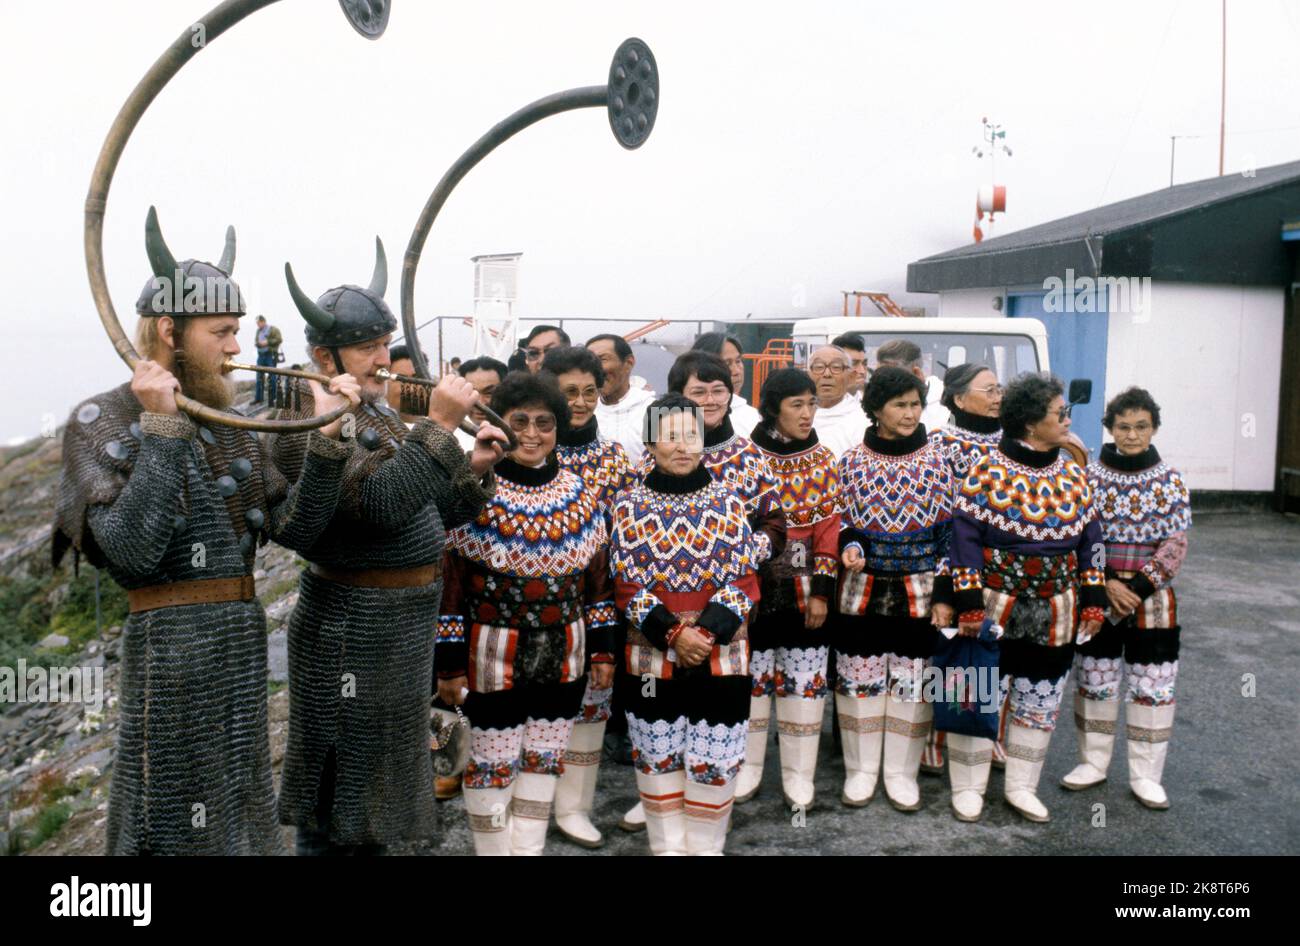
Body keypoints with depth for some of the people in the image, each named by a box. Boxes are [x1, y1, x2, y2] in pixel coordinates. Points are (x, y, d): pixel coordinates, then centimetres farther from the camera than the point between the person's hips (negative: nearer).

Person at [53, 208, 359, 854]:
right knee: (168, 820, 8)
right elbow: (133, 551, -20)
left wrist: (326, 438, -9)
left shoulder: (229, 426, 9)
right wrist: (161, 428, -20)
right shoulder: (99, 422, -7)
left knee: (237, 810, 18)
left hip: (243, 641, 6)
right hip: (165, 648, -6)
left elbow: (295, 528, 3)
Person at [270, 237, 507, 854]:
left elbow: (432, 517, 15)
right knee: (339, 802, 6)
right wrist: (439, 425, -29)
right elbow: (383, 505, -31)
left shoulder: (376, 414, 13)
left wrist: (474, 471, -1)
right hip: (352, 632, -9)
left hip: (402, 629, 9)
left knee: (379, 773, 23)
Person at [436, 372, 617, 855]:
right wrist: (449, 662, -9)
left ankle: (530, 849, 33)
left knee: (543, 762, 16)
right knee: (493, 766, 8)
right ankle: (494, 850, 27)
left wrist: (603, 648, 8)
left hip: (564, 655, 4)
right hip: (494, 655, -4)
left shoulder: (580, 494, 3)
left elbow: (598, 579, 9)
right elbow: (449, 581, -9)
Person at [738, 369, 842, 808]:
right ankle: (747, 767, 25)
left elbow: (829, 529, 1)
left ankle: (798, 774, 21)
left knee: (805, 678, 7)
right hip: (754, 587, -1)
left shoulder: (824, 461, 2)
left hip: (804, 589, 2)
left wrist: (821, 590, -4)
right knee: (751, 675, 8)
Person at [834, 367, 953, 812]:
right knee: (859, 678, 6)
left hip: (918, 592, 0)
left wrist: (944, 595, -4)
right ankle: (860, 769, 23)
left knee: (913, 680, 6)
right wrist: (850, 549, -15)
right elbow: (842, 523, 8)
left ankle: (902, 772, 23)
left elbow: (948, 531, 1)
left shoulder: (936, 461, -1)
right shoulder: (852, 461, -1)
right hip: (863, 590, 0)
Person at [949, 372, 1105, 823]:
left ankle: (1021, 786, 28)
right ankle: (970, 785, 21)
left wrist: (1093, 599, 5)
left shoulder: (1074, 474, 5)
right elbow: (965, 536, -12)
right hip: (994, 609, -5)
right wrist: (968, 602, -15)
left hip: (1053, 615, 5)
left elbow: (1090, 540, 10)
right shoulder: (987, 470, -12)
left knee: (1040, 702, 13)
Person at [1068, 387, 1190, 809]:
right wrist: (1106, 584, -15)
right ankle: (1093, 762, 25)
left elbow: (1176, 543, -3)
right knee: (1095, 681, 9)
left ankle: (1146, 774, 19)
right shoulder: (1090, 476, -2)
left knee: (1153, 686, 5)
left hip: (1153, 599, 0)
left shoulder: (1170, 481, 0)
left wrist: (1140, 587, -14)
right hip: (1097, 596, 0)